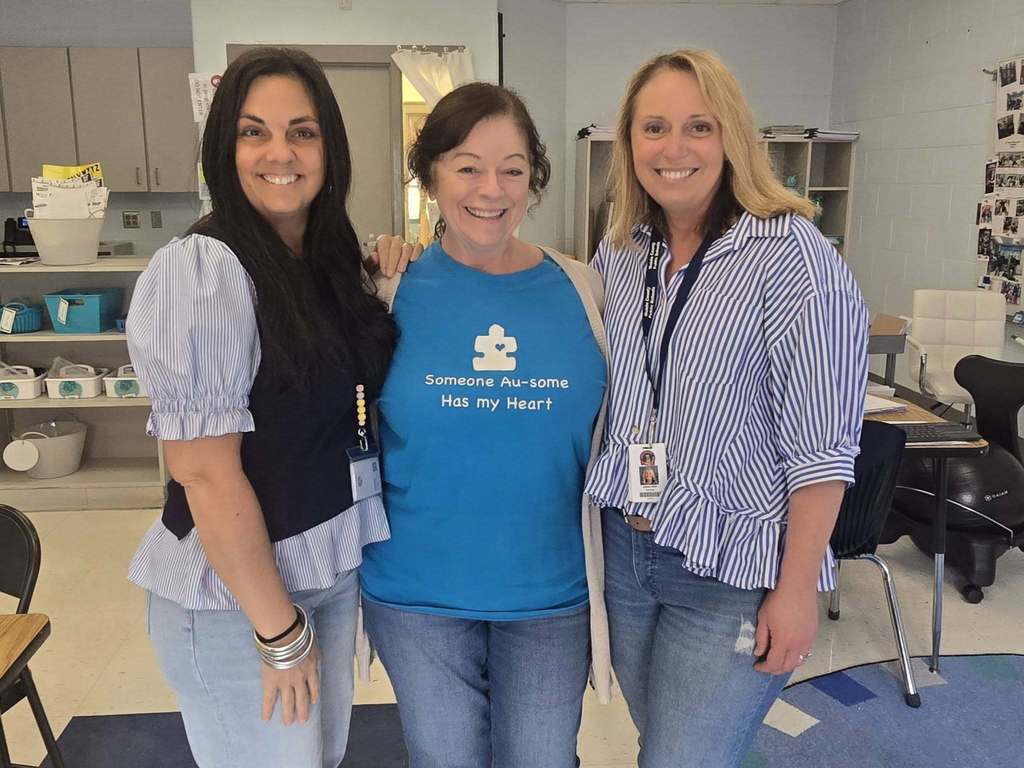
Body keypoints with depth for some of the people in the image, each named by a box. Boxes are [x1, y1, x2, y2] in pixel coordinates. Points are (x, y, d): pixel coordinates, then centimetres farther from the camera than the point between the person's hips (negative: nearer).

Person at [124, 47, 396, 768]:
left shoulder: (331, 260, 3)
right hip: (235, 597, -7)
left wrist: (391, 298, -1)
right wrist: (279, 628, -16)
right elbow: (206, 472, -21)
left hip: (331, 568, 8)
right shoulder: (201, 271, -20)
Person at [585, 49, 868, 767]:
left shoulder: (793, 257, -15)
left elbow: (822, 446, -16)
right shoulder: (618, 253, 3)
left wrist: (796, 590, -16)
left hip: (730, 574, -5)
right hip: (622, 551, 6)